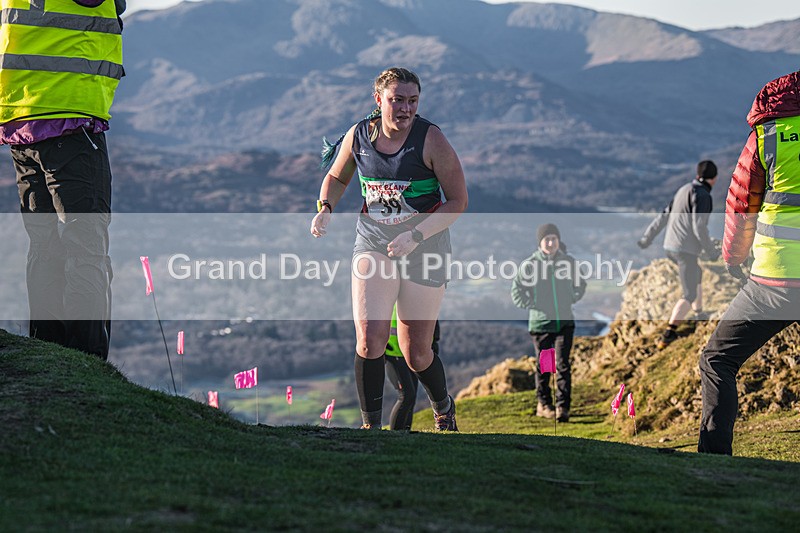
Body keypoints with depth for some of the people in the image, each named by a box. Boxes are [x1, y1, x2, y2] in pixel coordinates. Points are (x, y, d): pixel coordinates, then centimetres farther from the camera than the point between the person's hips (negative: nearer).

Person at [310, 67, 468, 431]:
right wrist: (325, 208, -4)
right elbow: (337, 177, 17)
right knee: (369, 340, -17)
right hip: (373, 242, 2)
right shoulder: (359, 135, -3)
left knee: (416, 355, 5)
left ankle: (444, 410, 35)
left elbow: (458, 201, -10)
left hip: (424, 248, -2)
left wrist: (416, 235, -20)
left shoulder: (431, 139, -13)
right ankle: (371, 425, -3)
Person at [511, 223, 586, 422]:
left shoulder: (569, 262, 1)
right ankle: (543, 404, 24)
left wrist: (571, 300, 7)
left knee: (563, 365, -7)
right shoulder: (529, 265, -7)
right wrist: (533, 306, -7)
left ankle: (563, 407, -7)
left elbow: (580, 284, 19)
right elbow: (517, 293, 2)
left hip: (565, 322, 1)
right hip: (540, 323, -1)